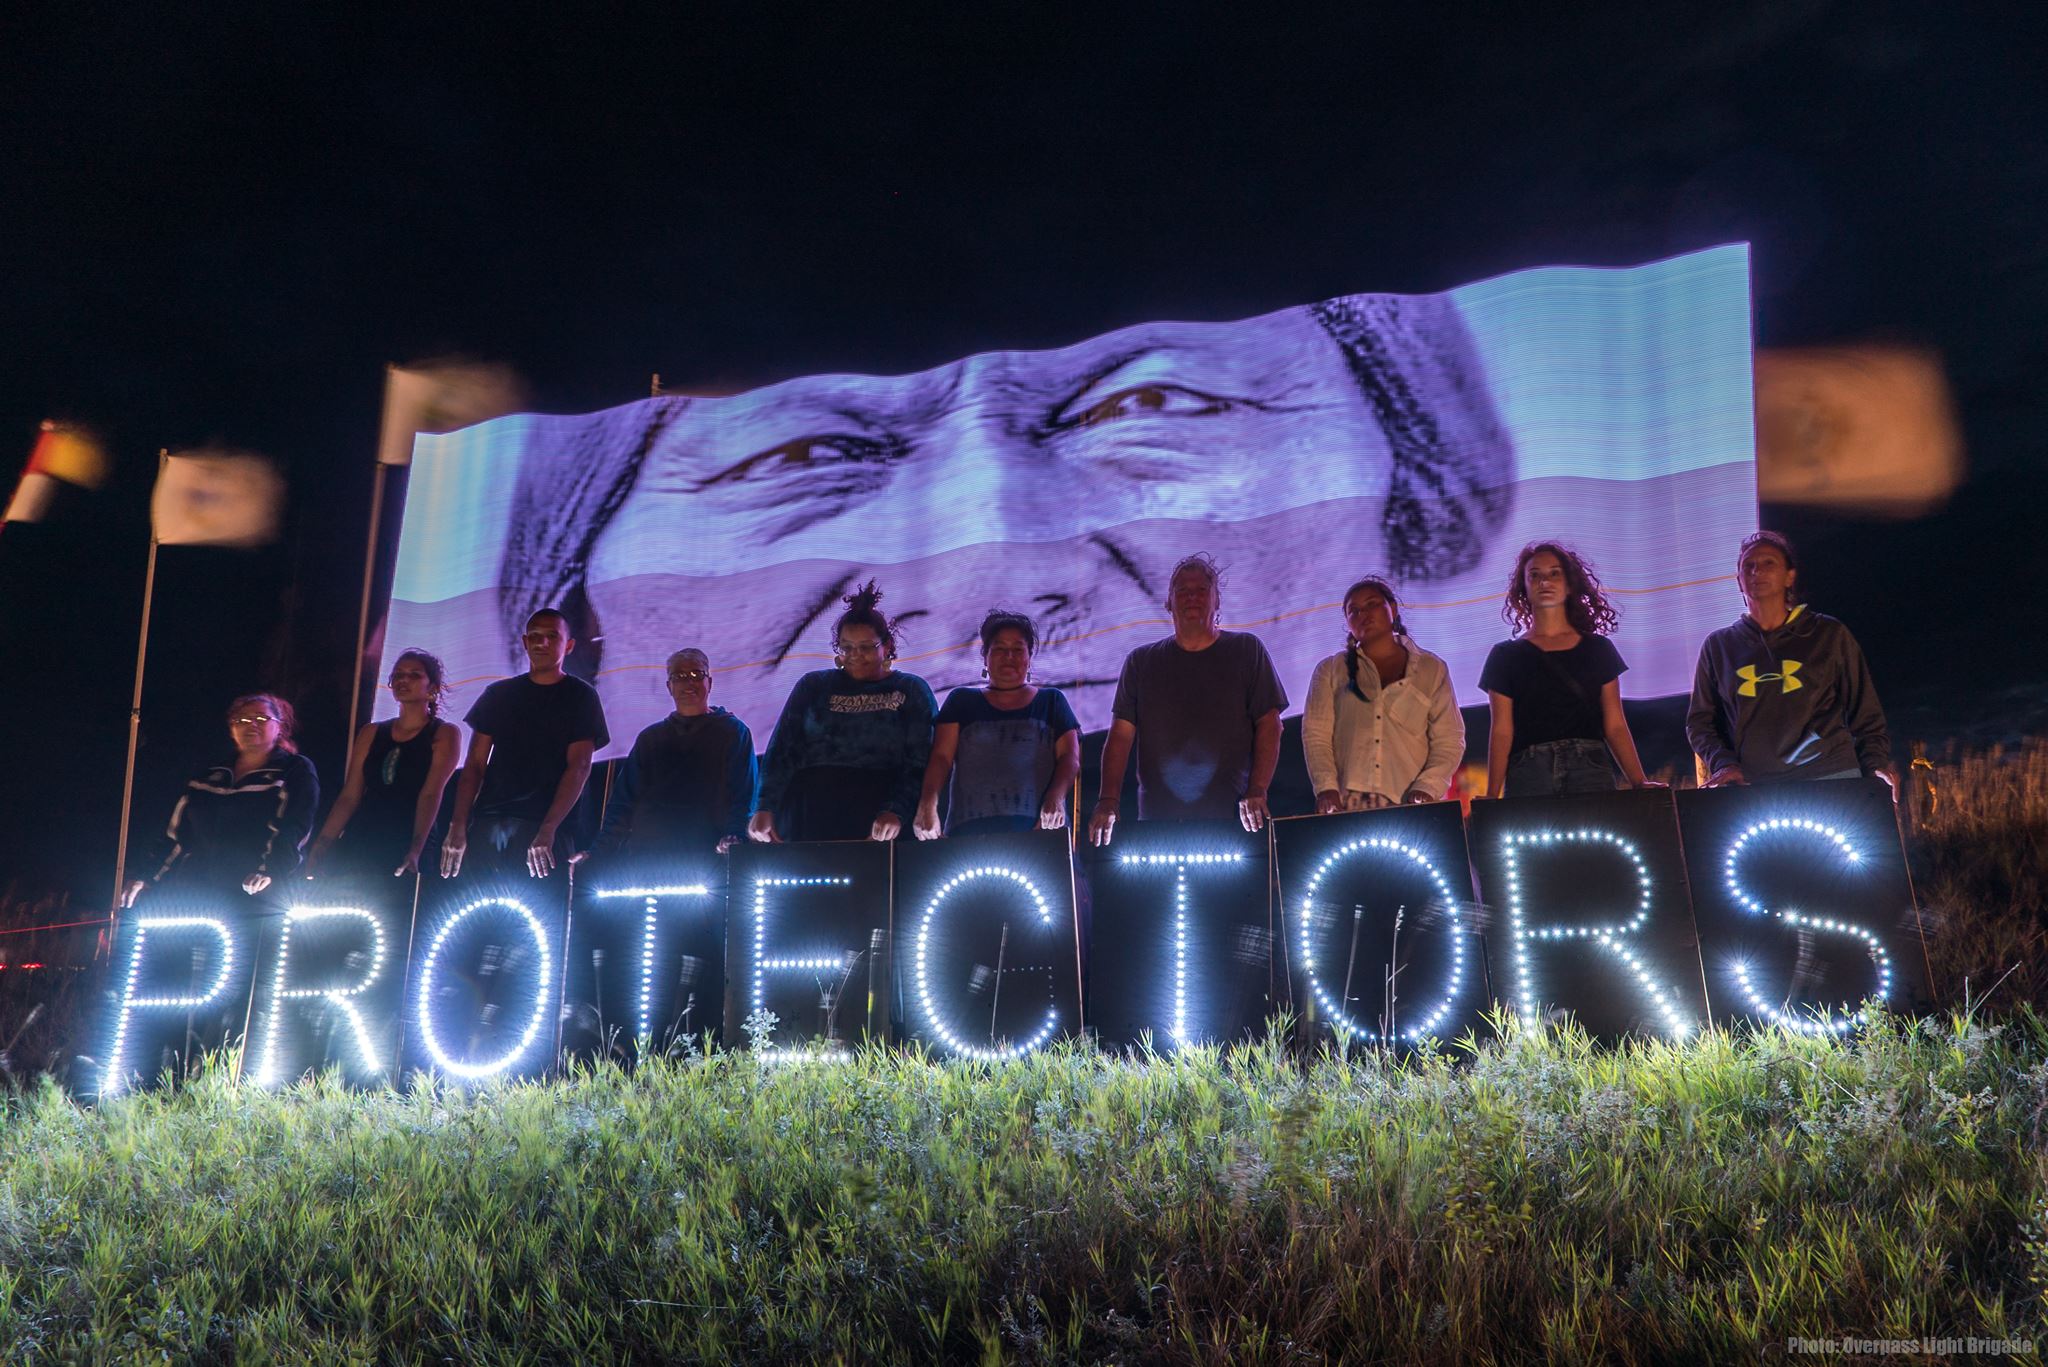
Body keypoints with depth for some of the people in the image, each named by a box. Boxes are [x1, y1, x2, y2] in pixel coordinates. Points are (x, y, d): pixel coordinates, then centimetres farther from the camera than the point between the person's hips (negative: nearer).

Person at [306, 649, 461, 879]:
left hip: (405, 855, -4)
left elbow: (431, 795, -13)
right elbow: (349, 797, 10)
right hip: (360, 847, 4)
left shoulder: (445, 734, 0)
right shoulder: (371, 733, 14)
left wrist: (415, 851, -26)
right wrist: (320, 848, -1)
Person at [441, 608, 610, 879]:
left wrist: (548, 830, -18)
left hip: (546, 827, -3)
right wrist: (458, 826, -3)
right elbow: (475, 765, 11)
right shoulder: (499, 694, 15)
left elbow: (579, 768, -5)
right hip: (488, 825, 3)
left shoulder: (580, 697, 5)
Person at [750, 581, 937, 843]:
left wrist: (896, 811, -18)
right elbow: (782, 750, 9)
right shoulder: (813, 686, 18)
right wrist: (766, 808, -7)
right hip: (806, 818, 2)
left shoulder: (912, 691, 12)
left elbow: (919, 761, -1)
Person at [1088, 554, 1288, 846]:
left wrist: (1256, 792, -9)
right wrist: (1109, 800, -7)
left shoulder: (1246, 650, 10)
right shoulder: (1141, 662, 13)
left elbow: (1268, 726, 4)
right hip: (1157, 818, 1)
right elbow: (1120, 736, 6)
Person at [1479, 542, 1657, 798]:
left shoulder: (1598, 650, 15)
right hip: (1528, 776, -1)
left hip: (1591, 773, 1)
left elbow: (1615, 726, 12)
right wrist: (1491, 796, -8)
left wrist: (1640, 783, -1)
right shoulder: (1506, 655, 10)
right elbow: (1502, 731, 3)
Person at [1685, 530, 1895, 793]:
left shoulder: (1829, 634, 11)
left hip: (1828, 778, 0)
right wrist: (1723, 763, -3)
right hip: (1751, 786, 0)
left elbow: (1865, 712, 12)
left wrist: (1876, 763, -2)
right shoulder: (1718, 645, 14)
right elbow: (1699, 721, 14)